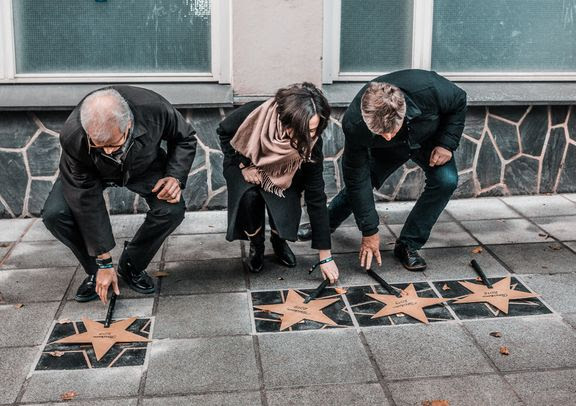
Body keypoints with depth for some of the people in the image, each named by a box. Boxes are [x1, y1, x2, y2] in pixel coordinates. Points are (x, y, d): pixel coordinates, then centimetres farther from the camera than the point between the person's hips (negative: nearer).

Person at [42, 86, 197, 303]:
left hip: (143, 167, 1)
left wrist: (175, 176, -30)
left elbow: (185, 138, -12)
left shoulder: (154, 108, -38)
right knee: (54, 214, -24)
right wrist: (104, 262, -24)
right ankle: (95, 272, 2)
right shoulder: (72, 137, -38)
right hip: (93, 172, 0)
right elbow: (87, 202, -29)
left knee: (172, 209, -25)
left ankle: (131, 267, 2)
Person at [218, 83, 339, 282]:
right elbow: (224, 133, -14)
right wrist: (243, 165, -26)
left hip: (282, 177, 1)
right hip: (244, 167, -1)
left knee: (286, 206, -27)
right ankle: (256, 246, -2)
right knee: (249, 196, -31)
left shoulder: (311, 144, -33)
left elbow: (316, 198, -27)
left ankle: (279, 240, 8)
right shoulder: (253, 114, -38)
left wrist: (325, 256, -26)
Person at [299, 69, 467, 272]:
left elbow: (459, 100, -18)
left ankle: (407, 245, -8)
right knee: (356, 185, 1)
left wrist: (447, 143, -27)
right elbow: (357, 179, -28)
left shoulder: (429, 90, -44)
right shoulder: (354, 124, -40)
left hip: (429, 139, 0)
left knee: (446, 180, -23)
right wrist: (369, 231, -24)